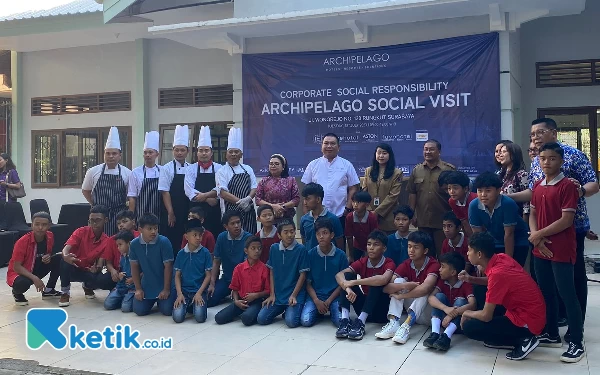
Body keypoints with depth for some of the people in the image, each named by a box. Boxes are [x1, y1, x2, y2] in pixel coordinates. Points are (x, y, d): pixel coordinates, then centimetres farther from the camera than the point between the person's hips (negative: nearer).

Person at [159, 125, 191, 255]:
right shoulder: (167, 168, -5)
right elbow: (165, 192, -8)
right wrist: (171, 213, -11)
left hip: (187, 214, 4)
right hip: (171, 214, -4)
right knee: (170, 243, 0)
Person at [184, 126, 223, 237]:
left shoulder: (219, 168, 7)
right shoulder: (191, 169, 7)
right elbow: (189, 191, -4)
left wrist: (205, 195, -16)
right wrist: (208, 199, -13)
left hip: (215, 211, 0)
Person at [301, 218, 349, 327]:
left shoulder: (341, 255, -3)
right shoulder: (310, 254, -1)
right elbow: (307, 282, 2)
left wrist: (329, 301, -9)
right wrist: (317, 301, -12)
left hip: (334, 296, -1)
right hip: (315, 295, 1)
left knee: (340, 322, -26)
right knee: (305, 321, -23)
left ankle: (332, 311, 9)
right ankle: (319, 312, 11)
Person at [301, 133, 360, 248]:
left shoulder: (346, 165, 4)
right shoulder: (313, 165, 7)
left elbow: (353, 189, 4)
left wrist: (348, 208, -5)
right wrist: (308, 209, -1)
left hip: (339, 215, -1)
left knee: (339, 247, 6)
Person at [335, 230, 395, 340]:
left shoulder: (389, 263, -11)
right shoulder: (362, 262, 0)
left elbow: (384, 279, -36)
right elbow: (339, 275, -16)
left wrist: (354, 282, -35)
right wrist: (347, 288, -38)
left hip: (381, 310, -4)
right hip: (364, 306, 4)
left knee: (376, 281, -29)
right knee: (348, 276, -14)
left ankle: (360, 321, -37)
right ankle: (345, 319, -27)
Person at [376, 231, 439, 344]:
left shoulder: (433, 265, -17)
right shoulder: (406, 265, -5)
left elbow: (425, 288, -36)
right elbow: (386, 287, -15)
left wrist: (401, 295, -27)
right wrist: (405, 286, -33)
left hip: (427, 313, -4)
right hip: (410, 307, 5)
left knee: (424, 291, -32)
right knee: (399, 281, -16)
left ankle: (406, 326, -45)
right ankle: (393, 323, -30)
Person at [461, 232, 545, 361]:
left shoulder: (497, 273, -25)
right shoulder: (501, 258, -1)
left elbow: (486, 316, -20)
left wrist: (467, 314, -1)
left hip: (527, 322, -9)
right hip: (533, 315, 9)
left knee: (469, 327, -10)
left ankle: (522, 339, -3)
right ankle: (519, 338, 14)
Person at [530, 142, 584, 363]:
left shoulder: (567, 186, -12)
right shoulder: (537, 187, 10)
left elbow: (566, 220, -17)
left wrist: (539, 234, -12)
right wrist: (535, 236, -6)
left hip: (562, 250, -7)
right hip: (540, 249, 7)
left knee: (567, 295, -3)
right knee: (546, 293, 15)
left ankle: (577, 343, 6)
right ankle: (552, 335, 28)